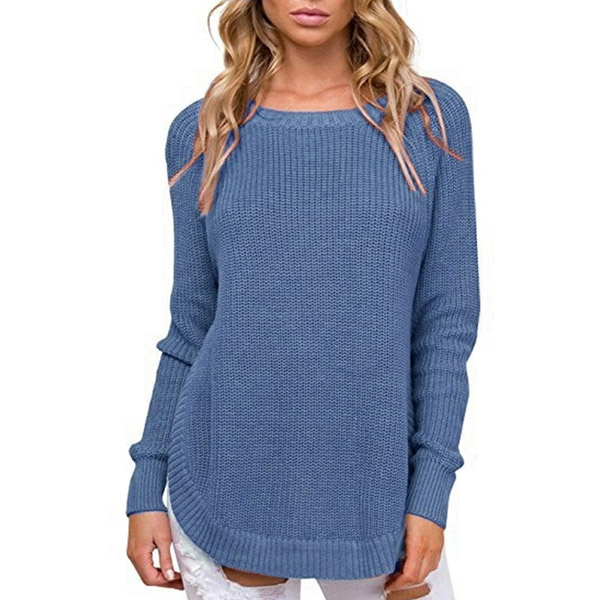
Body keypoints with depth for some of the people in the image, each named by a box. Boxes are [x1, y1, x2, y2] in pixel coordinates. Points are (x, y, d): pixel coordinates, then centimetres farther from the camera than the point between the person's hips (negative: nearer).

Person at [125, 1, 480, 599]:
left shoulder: (430, 117, -1)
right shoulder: (202, 132, 1)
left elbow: (447, 318, -1)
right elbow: (191, 324, 6)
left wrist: (430, 493, -6)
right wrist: (146, 488, 5)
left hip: (373, 492, 0)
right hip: (226, 488, 1)